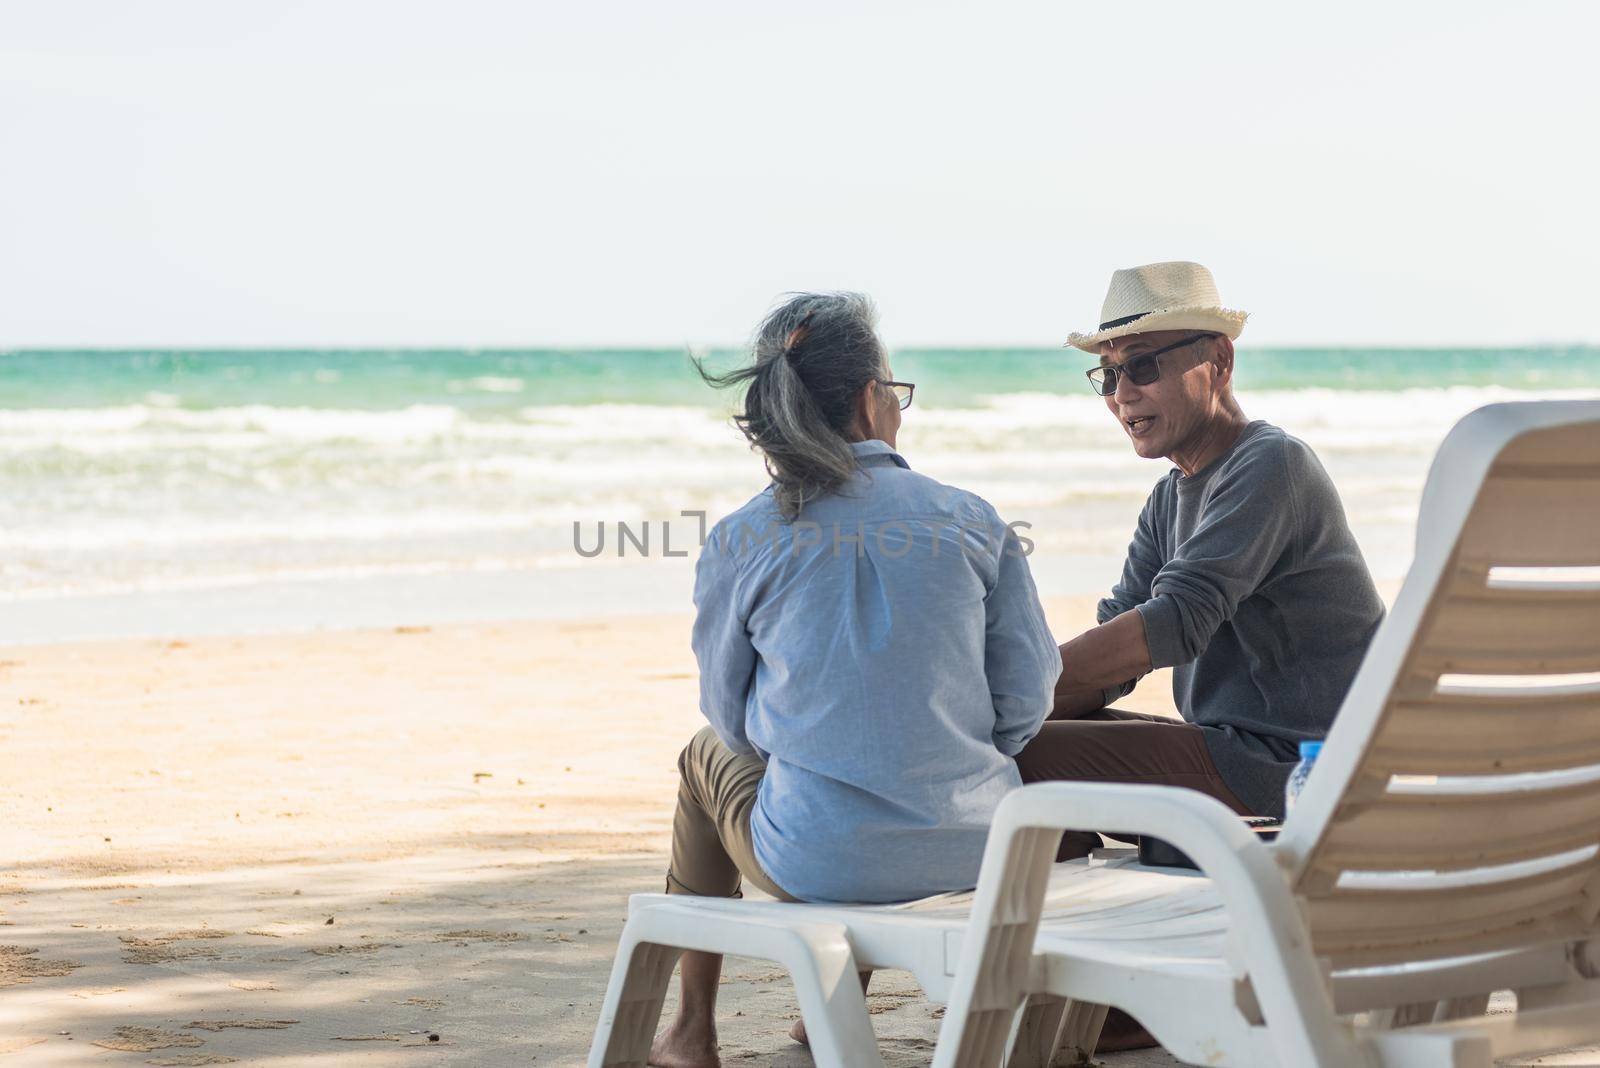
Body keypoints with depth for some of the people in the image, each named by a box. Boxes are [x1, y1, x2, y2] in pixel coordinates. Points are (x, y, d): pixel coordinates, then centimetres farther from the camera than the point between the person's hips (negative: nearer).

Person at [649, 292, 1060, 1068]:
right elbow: (1028, 695, -1)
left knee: (707, 754, 33)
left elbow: (734, 718, 6)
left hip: (819, 864, -2)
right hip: (975, 850, 2)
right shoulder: (972, 520, -1)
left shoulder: (738, 544, -4)